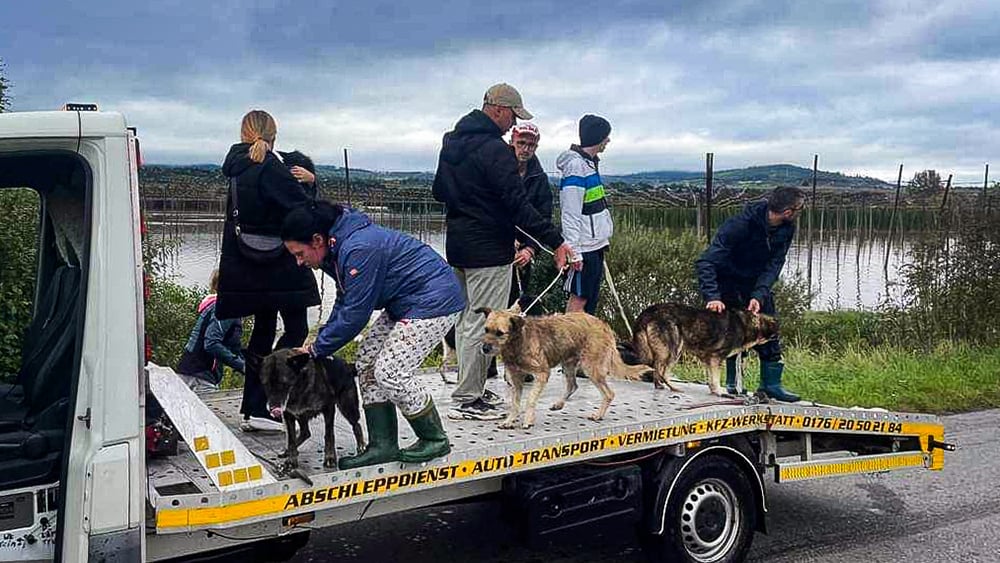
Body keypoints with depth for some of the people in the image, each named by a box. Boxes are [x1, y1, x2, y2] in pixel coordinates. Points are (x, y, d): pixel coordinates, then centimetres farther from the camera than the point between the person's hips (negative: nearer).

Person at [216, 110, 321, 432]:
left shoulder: (237, 164, 8)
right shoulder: (269, 166, -15)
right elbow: (302, 206, -19)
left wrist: (306, 180, 0)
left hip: (246, 265, 8)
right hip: (277, 263, -7)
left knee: (263, 328, 15)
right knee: (296, 329, 0)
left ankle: (251, 408, 17)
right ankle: (258, 407, -7)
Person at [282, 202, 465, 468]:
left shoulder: (358, 250, -28)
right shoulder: (338, 248, 5)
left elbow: (354, 314, -23)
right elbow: (344, 302, 15)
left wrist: (317, 349, -11)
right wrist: (319, 341, 4)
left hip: (434, 302, -11)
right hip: (405, 303, 11)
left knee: (390, 372, -14)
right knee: (367, 361, 7)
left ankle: (435, 439, 5)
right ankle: (383, 446, 10)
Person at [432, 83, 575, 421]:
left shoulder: (451, 141, 11)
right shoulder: (494, 149, -18)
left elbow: (439, 192, 22)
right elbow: (518, 205, -24)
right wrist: (555, 242, -24)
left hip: (457, 246, 10)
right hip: (489, 251, -9)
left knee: (466, 320, 17)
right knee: (482, 325, -3)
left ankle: (470, 389, 26)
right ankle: (467, 400, 2)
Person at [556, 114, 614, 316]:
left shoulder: (589, 163, 14)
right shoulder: (576, 165, -17)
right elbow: (570, 214, -21)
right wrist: (575, 252, -23)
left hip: (595, 244, 10)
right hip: (584, 246, -10)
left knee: (591, 298, 13)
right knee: (579, 299, -4)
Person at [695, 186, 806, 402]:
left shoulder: (787, 229, -15)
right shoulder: (740, 225, -34)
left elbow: (774, 265, -17)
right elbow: (706, 262, -36)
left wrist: (759, 295, -32)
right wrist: (712, 297, -47)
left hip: (758, 283, 6)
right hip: (728, 282, -5)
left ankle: (771, 383, 13)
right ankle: (733, 384, 8)